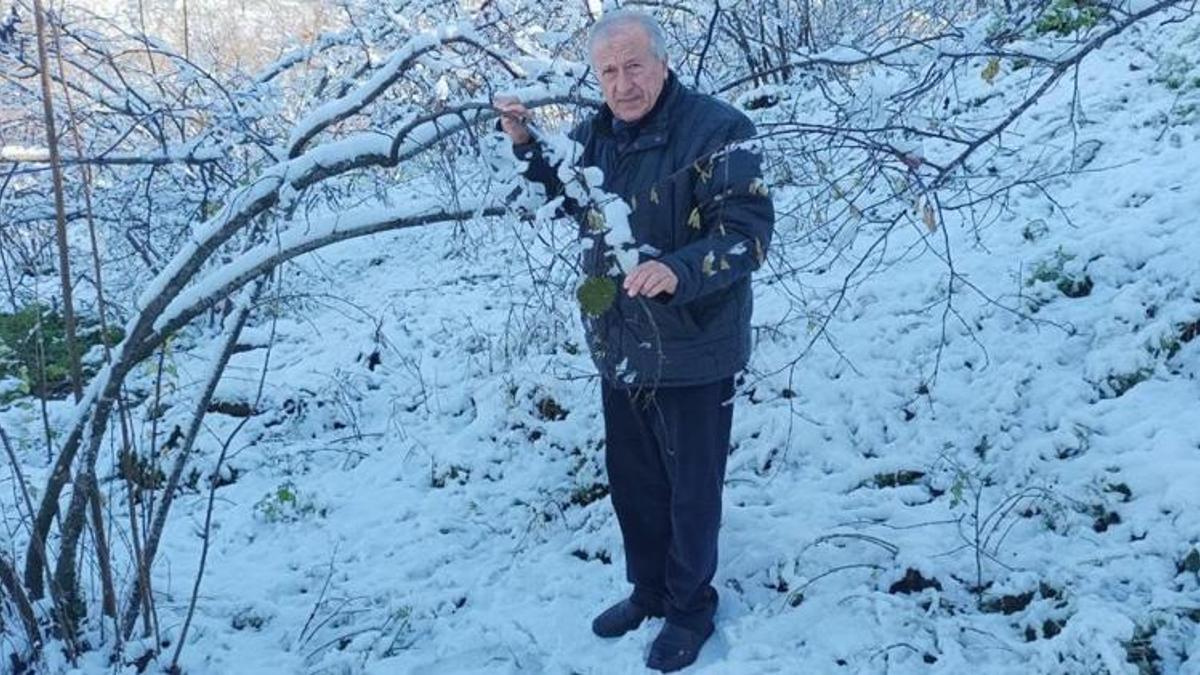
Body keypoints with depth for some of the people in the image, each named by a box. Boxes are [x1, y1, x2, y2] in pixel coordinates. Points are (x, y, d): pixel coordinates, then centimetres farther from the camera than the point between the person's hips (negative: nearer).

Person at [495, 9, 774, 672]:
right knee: (631, 480, 21)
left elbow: (748, 229, -22)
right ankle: (649, 590, 44)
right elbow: (568, 195, 23)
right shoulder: (596, 133, 4)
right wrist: (524, 142, 6)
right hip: (619, 347, 7)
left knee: (691, 491, 10)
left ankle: (689, 608, 34)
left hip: (692, 351, -6)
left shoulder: (715, 128, -18)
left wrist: (678, 272, -39)